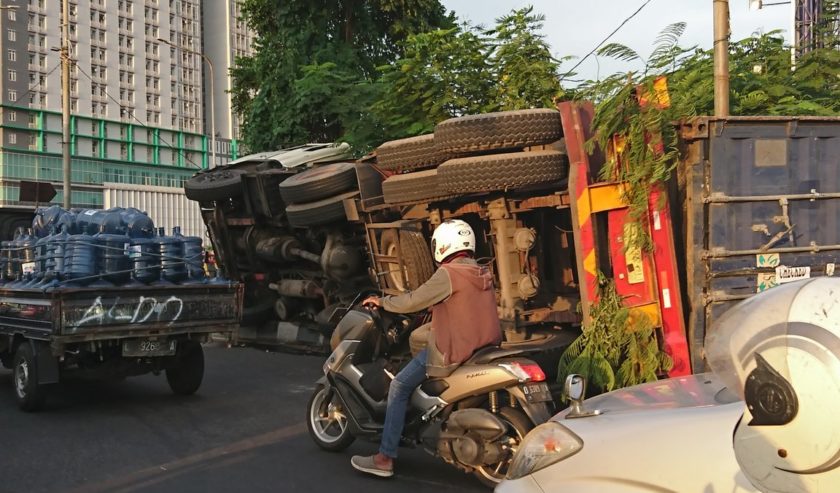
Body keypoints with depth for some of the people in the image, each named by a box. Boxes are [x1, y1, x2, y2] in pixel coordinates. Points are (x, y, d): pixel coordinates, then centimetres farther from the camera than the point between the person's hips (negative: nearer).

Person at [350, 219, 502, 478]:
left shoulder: (448, 273, -15)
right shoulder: (483, 274, 11)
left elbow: (413, 301, -13)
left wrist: (381, 301, 2)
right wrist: (435, 308, 32)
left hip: (453, 351, -9)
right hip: (484, 346, 9)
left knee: (399, 387, 3)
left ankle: (385, 458, 4)